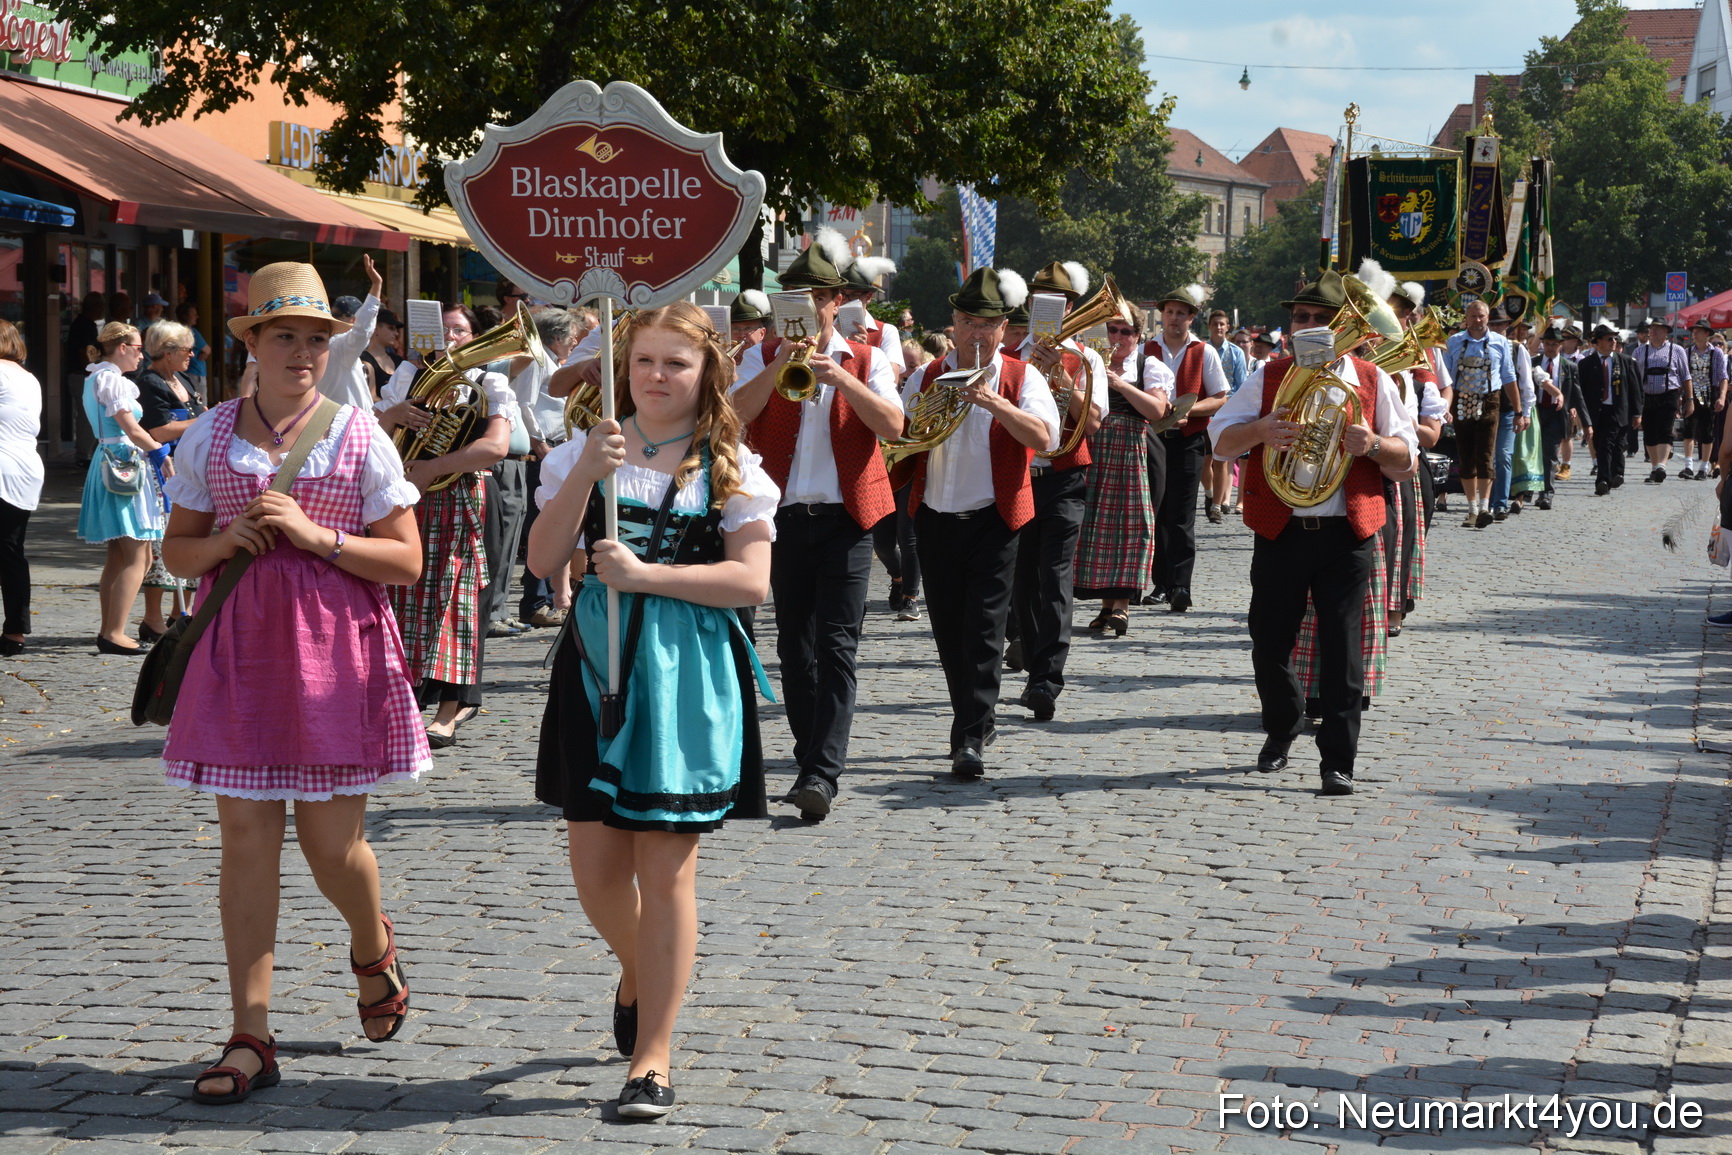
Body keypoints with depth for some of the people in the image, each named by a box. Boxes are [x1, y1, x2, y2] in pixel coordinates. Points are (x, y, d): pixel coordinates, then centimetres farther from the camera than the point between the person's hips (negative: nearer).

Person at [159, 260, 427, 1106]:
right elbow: (177, 552, 13)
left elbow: (406, 561, -1)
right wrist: (223, 541, -8)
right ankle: (251, 1039, 5)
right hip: (240, 649, 2)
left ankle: (372, 946, 36)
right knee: (245, 838, 0)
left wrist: (317, 535, -14)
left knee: (332, 842, 0)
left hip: (336, 650, -2)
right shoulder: (209, 437, 7)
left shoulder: (361, 438, 0)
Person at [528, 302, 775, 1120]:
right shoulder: (584, 453, 8)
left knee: (667, 868, -1)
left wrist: (646, 574, -16)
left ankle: (653, 1052, 7)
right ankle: (637, 973, 39)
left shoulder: (731, 468, 1)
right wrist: (586, 474, -15)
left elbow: (751, 581, -9)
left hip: (688, 675, -2)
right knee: (596, 866, 6)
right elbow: (543, 559, -3)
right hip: (598, 665, 3)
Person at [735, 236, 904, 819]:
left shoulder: (866, 360, 7)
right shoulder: (764, 356, 9)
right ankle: (811, 759, 21)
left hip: (845, 517, -2)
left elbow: (893, 425, -10)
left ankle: (823, 772, -16)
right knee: (794, 644, 9)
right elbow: (735, 412, -9)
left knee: (836, 645, -11)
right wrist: (779, 366, -19)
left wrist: (840, 377, -19)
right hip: (785, 516, 2)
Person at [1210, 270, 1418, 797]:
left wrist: (1374, 445, -13)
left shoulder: (1371, 382, 7)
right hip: (1279, 531, 1)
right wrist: (1257, 431, -16)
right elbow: (1220, 440, 4)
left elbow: (1407, 462, 8)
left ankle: (1338, 760, 4)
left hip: (1347, 535, -1)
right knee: (1269, 644, 6)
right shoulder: (1269, 378, 7)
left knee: (1342, 649, -3)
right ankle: (1282, 728, 33)